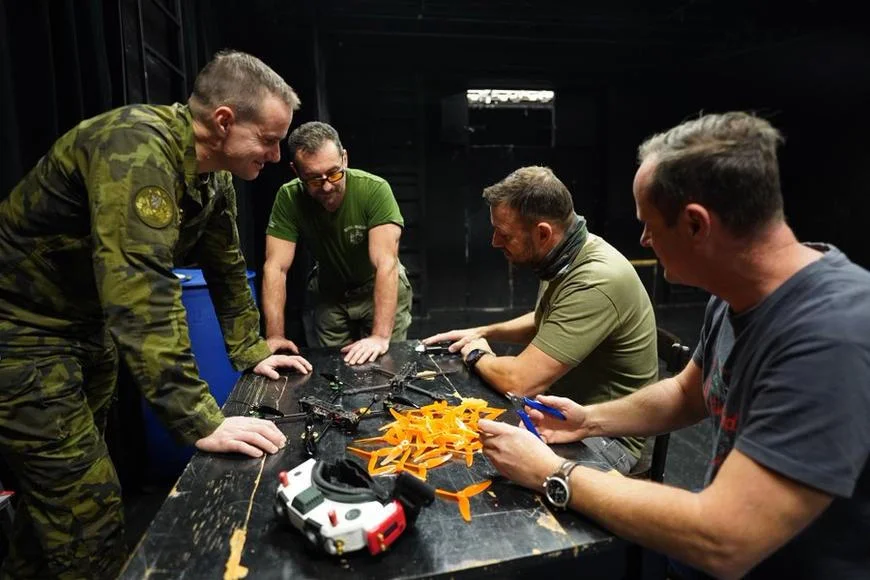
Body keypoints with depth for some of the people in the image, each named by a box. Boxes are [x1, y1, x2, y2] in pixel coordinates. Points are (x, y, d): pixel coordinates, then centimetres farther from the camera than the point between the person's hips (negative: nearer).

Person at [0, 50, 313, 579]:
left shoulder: (213, 175, -2)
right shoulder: (139, 150, -31)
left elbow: (226, 266, 8)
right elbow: (141, 296, -39)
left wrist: (252, 351, 5)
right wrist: (201, 420, -39)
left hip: (89, 324, 9)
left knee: (57, 491, 23)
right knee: (89, 515, -4)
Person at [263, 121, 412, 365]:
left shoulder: (375, 190, -30)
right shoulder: (288, 198, -22)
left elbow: (386, 263, -36)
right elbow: (276, 267, -23)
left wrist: (381, 336, -42)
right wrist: (275, 337, -30)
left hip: (380, 287, -2)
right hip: (330, 293, 2)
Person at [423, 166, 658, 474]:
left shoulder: (596, 282, -31)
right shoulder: (563, 261, 1)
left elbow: (519, 381, -32)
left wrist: (478, 355, -11)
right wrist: (483, 332, 9)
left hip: (605, 436, -9)